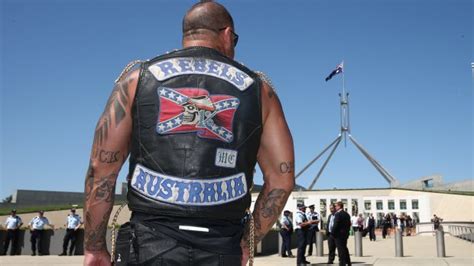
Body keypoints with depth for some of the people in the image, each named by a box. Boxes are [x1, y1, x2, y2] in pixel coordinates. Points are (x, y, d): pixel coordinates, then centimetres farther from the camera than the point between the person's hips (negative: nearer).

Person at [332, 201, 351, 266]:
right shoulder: (347, 214, 10)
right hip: (345, 234, 9)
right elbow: (349, 224, 14)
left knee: (341, 249, -3)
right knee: (345, 248, 19)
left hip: (339, 234, -9)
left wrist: (333, 233, -10)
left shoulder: (337, 214, -17)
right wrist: (347, 231, 18)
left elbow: (335, 225, -20)